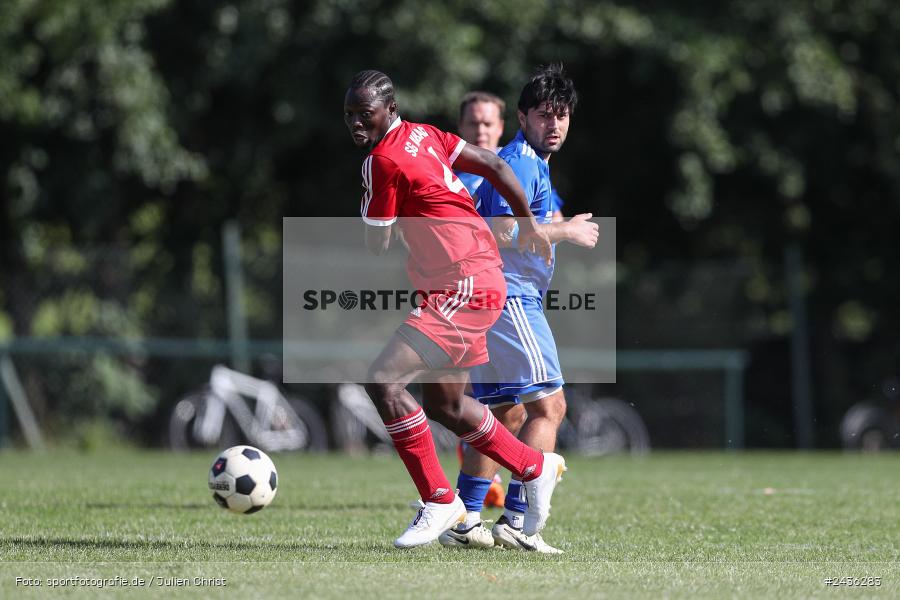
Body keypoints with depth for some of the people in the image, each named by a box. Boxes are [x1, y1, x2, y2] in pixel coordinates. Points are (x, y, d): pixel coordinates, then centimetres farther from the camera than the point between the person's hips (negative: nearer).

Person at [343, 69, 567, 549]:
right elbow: (494, 166, 15)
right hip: (481, 280, 10)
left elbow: (376, 249, -7)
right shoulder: (423, 135, 10)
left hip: (463, 288, -10)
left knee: (383, 379, -18)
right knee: (443, 406, 21)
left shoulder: (382, 160, -15)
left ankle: (439, 501, -12)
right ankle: (537, 468, 39)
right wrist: (528, 226, 25)